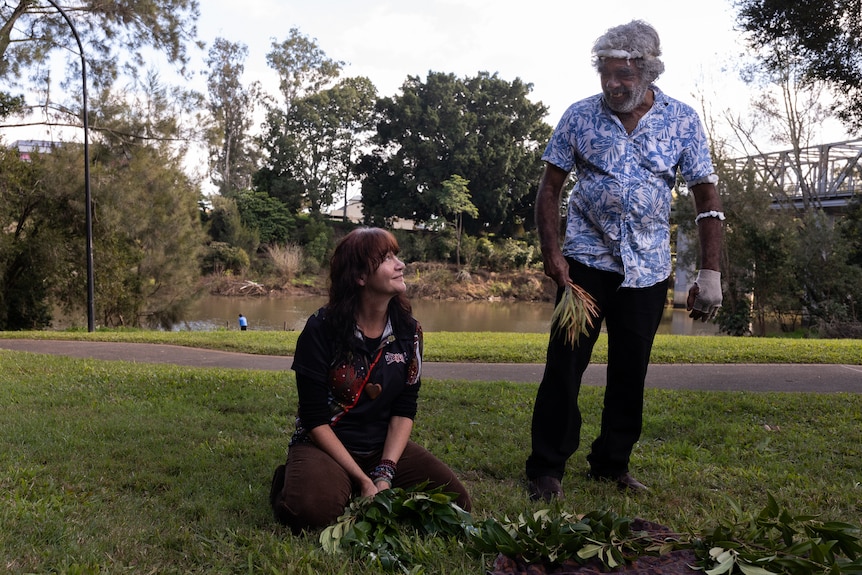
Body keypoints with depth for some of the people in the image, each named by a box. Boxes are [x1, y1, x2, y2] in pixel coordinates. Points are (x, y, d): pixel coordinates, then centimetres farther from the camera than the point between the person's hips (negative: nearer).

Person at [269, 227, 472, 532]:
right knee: (313, 508, -34)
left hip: (385, 446, 4)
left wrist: (385, 473, -16)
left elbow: (404, 411, -1)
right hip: (326, 446, -4)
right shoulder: (322, 328, -14)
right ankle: (291, 481, 1)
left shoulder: (408, 329, -2)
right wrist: (363, 480, -19)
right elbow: (315, 418, -13)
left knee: (456, 501, -15)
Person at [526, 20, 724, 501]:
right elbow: (550, 187, 2)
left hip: (647, 268, 1)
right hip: (587, 260, -1)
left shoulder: (683, 121, -2)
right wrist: (551, 251, -8)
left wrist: (710, 272, -8)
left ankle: (612, 464, 25)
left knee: (630, 372, 9)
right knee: (565, 364, -4)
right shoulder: (580, 116, -3)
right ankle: (546, 468, 7)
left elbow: (707, 198, -2)